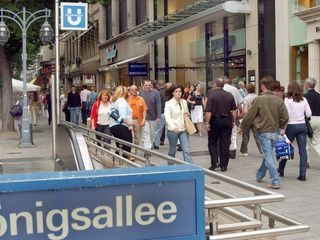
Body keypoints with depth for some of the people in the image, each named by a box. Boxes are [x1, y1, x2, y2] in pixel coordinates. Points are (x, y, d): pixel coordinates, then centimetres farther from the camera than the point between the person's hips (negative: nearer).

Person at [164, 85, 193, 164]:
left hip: (183, 129, 4)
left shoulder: (184, 102, 8)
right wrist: (174, 127, -31)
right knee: (172, 151, 9)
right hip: (173, 130, -3)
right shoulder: (169, 103, -7)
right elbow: (167, 117, -16)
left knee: (186, 151, -4)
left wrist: (187, 115, 0)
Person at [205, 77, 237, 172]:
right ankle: (224, 166, 10)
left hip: (215, 121, -3)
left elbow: (208, 111, -15)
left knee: (212, 143, 11)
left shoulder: (211, 95, -11)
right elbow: (233, 110, 4)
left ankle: (214, 163, 2)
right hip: (227, 121, 3)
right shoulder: (229, 95, 3)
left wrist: (207, 123, -10)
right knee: (225, 144, 7)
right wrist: (233, 121, 13)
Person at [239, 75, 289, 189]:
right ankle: (259, 175, 36)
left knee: (268, 156, -2)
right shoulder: (278, 100, 1)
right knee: (268, 154, 19)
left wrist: (241, 127, 8)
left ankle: (275, 182, -6)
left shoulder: (259, 99, -12)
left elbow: (249, 115, -6)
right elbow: (285, 117, 1)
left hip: (264, 132, -5)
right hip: (275, 131, 5)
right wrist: (281, 128, 19)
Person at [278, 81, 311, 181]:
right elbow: (309, 114, 4)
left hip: (291, 125, -3)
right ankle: (302, 174, -2)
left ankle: (280, 170, 25)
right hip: (302, 125, 3)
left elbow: (286, 115, -13)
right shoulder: (304, 100, 3)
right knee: (303, 149, 1)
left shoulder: (287, 100, -7)